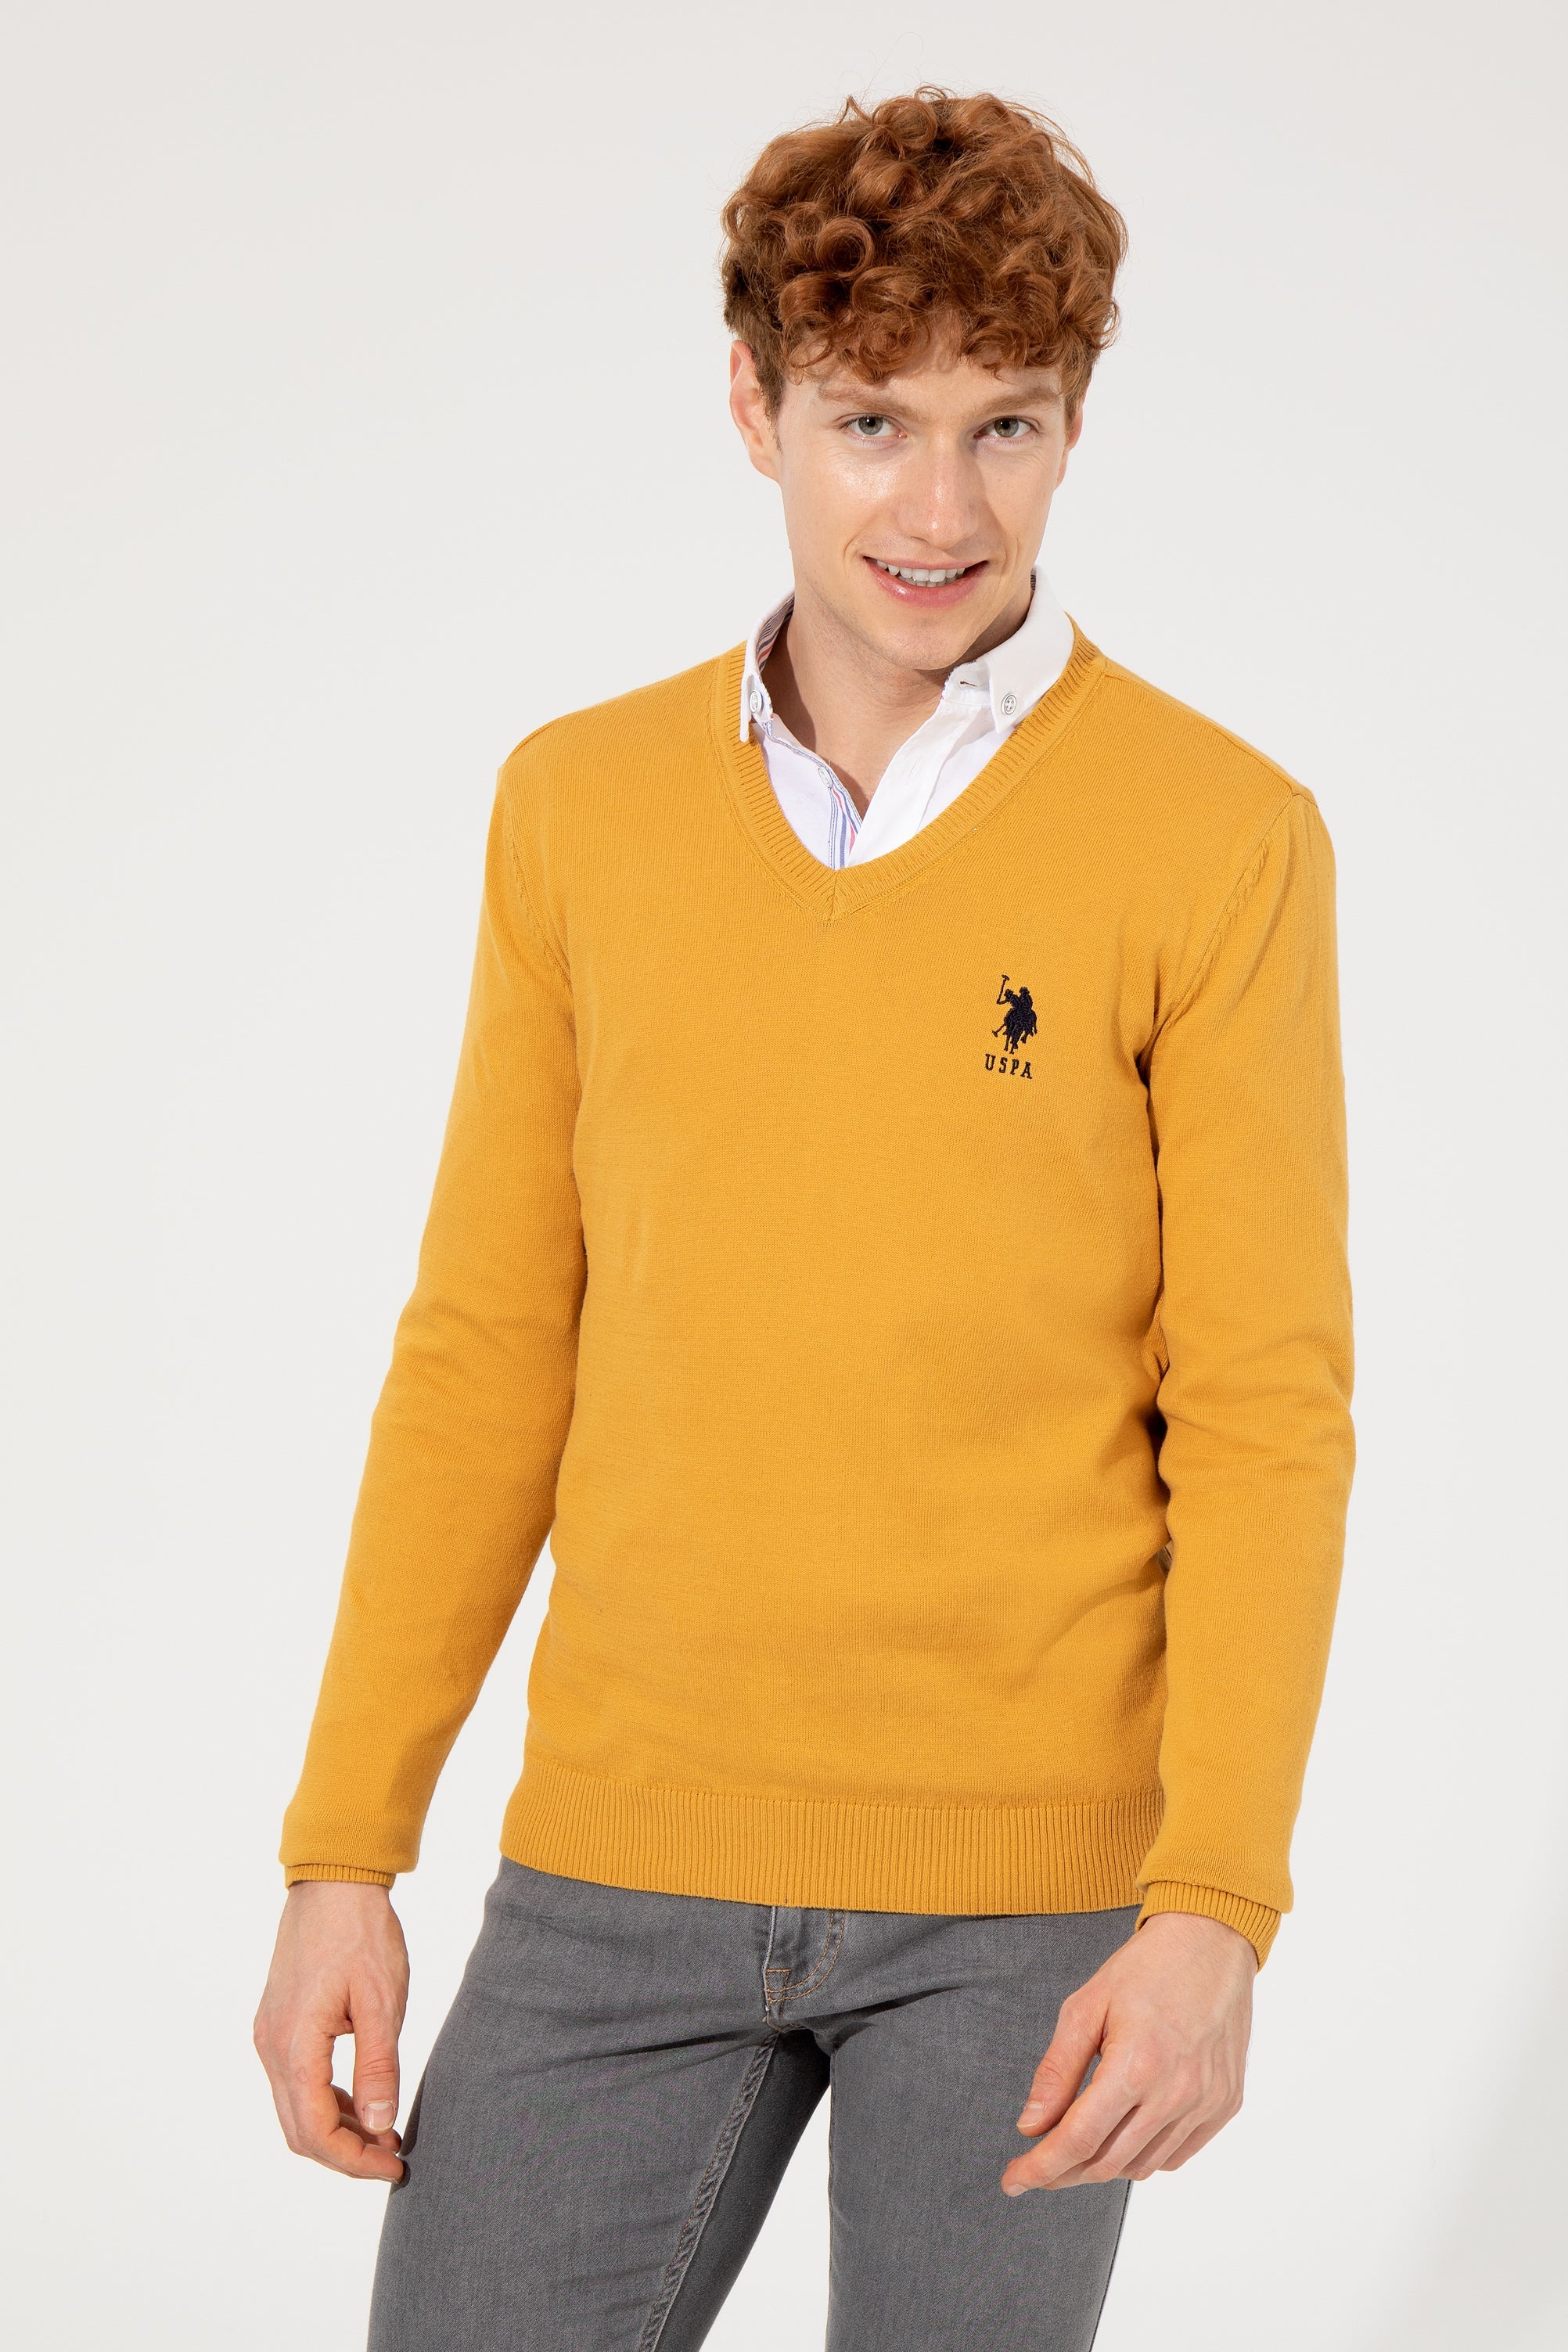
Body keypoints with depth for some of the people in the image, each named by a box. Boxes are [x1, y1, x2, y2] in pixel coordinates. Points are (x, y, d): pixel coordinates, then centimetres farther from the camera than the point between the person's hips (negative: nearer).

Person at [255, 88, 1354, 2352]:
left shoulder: (1221, 840, -5)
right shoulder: (579, 808, 6)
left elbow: (1266, 1405, -6)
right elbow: (489, 1349, 8)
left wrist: (1219, 1906, -15)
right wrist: (345, 1849, 5)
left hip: (1029, 1877, -3)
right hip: (623, 1843, 3)